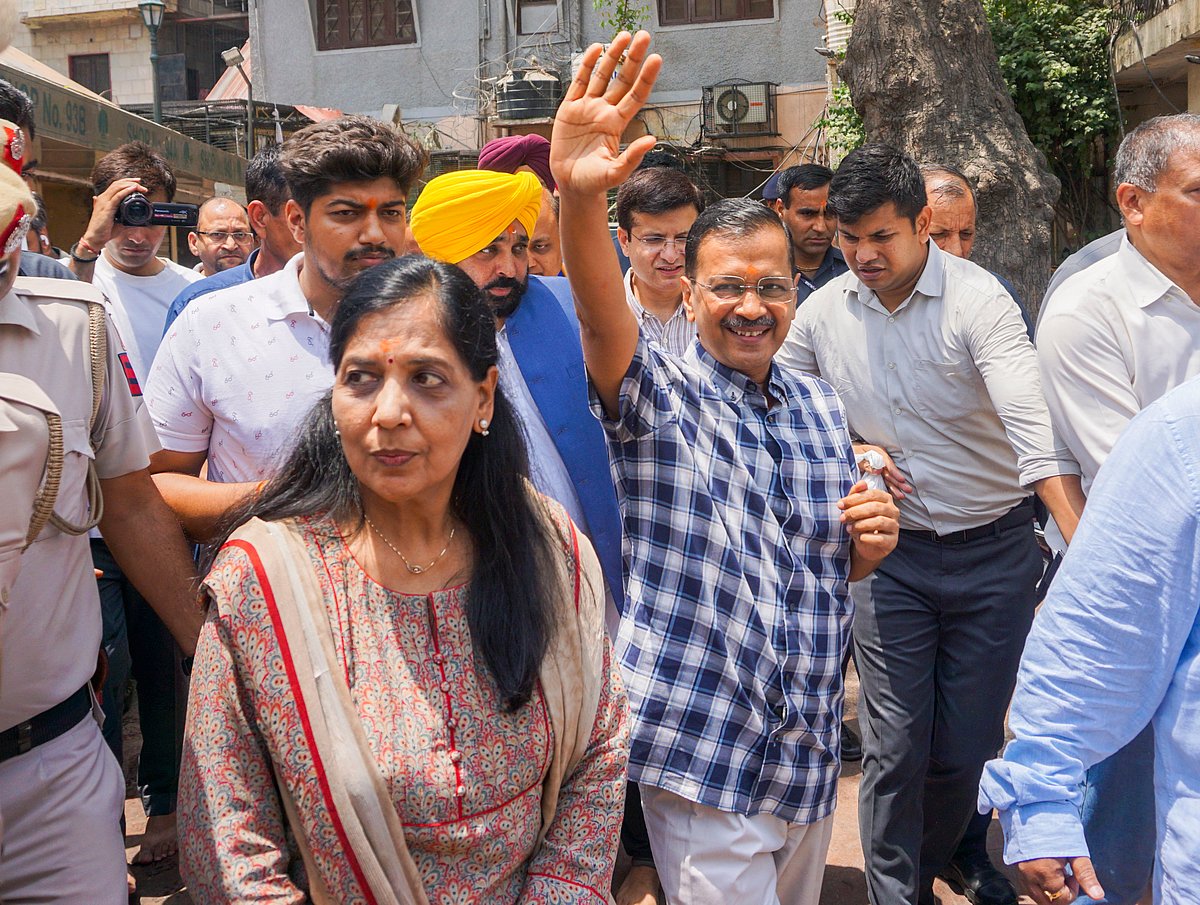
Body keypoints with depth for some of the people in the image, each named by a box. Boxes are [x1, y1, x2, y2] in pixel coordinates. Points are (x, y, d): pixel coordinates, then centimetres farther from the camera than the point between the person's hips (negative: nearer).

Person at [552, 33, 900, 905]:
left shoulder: (821, 408, 6)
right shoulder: (658, 394, -9)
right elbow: (601, 309, -31)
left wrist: (870, 541, -7)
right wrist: (581, 196, -49)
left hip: (812, 752, 6)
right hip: (705, 758, -5)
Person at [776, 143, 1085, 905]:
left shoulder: (976, 298, -14)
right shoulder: (824, 311, -1)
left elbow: (1034, 426, -25)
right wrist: (849, 451, -6)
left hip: (993, 553, -1)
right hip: (891, 552, 2)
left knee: (968, 744, 10)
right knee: (896, 744, 3)